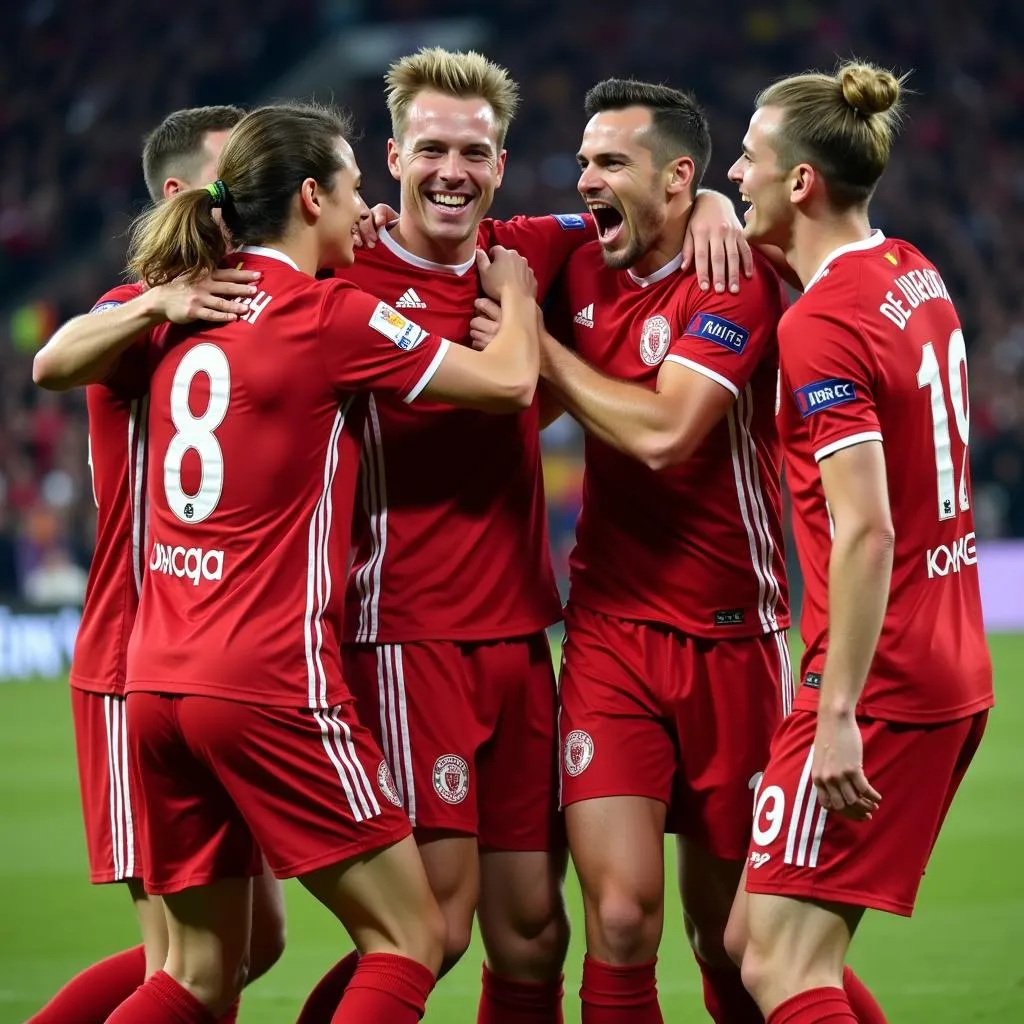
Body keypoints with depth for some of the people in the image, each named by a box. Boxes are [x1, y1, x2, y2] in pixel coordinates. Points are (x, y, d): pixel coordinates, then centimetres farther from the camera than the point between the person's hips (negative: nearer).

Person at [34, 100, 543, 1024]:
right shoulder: (332, 316, -8)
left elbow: (61, 363, 31)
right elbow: (511, 381, -3)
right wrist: (516, 293, 17)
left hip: (157, 679, 7)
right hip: (271, 680, -7)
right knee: (409, 940, 1)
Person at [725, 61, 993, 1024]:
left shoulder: (821, 327, -17)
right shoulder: (916, 275, 9)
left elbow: (865, 531, -24)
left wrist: (838, 713, -25)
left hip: (881, 683, -9)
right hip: (953, 672, 9)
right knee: (757, 941, 13)